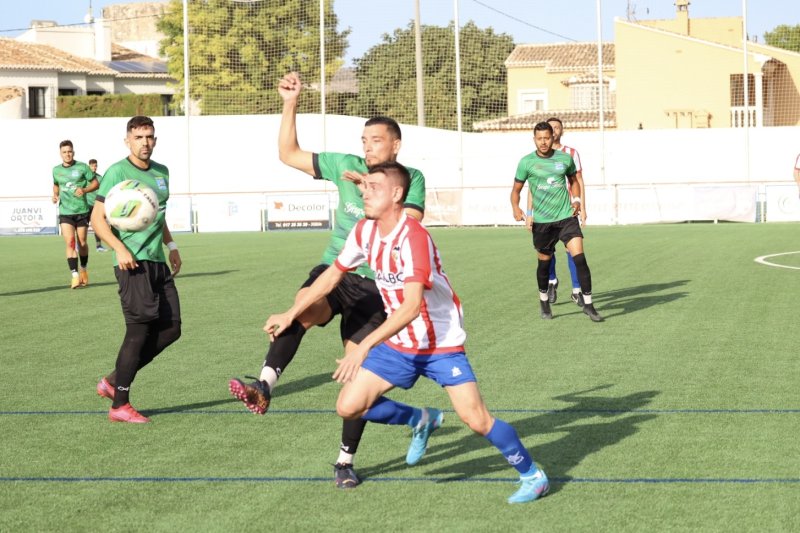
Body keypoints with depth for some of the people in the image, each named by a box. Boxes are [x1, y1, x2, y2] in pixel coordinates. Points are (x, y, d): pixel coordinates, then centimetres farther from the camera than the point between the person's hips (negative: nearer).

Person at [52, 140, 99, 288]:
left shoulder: (82, 167, -4)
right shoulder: (56, 170, 6)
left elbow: (95, 183, 0)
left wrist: (84, 190, -18)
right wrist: (55, 195, 4)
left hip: (82, 211, -1)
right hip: (65, 212, 1)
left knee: (82, 243, 8)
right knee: (69, 243, -13)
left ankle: (84, 270, 33)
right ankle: (75, 275, -15)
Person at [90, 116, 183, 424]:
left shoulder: (161, 173, 15)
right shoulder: (117, 172, -7)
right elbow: (98, 218, -10)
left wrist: (170, 244, 20)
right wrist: (119, 248, -22)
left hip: (158, 262, 8)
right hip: (133, 262, -8)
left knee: (170, 329, 4)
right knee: (139, 330, -10)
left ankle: (113, 381, 16)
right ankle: (119, 406, -2)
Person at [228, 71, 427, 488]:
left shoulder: (411, 179, 3)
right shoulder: (347, 166, 8)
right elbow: (289, 155, 13)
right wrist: (290, 105, 4)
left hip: (374, 285, -1)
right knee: (304, 307, -35)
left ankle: (345, 461, 10)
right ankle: (264, 387, -47)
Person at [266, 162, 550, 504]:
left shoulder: (413, 238, -26)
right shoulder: (365, 231, -2)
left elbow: (411, 307, -33)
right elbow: (334, 274, 14)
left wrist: (364, 347, -38)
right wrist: (291, 314, 13)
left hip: (441, 344, -7)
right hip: (397, 345, 7)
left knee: (476, 420, -14)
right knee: (349, 407, -3)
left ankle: (532, 476, 8)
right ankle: (421, 421, 22)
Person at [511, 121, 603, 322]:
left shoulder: (565, 158, 3)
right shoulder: (526, 162, -2)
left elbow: (573, 179, 22)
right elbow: (516, 189, 5)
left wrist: (576, 200, 7)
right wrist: (516, 208, -13)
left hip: (567, 217, 1)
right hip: (541, 221, -1)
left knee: (579, 258, -12)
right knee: (544, 262, 10)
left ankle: (588, 304, -4)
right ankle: (544, 302, 34)